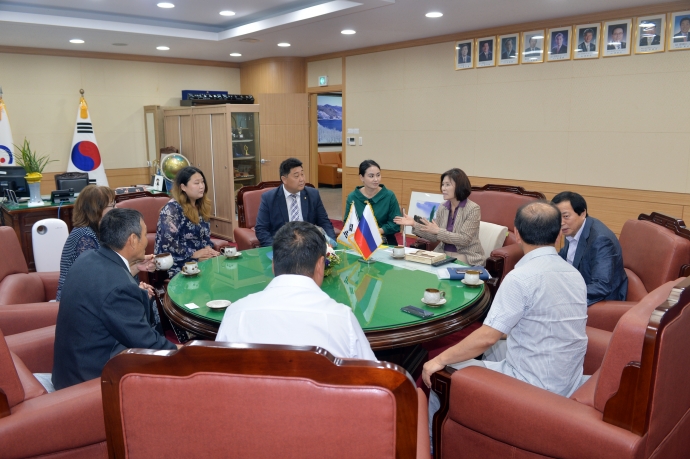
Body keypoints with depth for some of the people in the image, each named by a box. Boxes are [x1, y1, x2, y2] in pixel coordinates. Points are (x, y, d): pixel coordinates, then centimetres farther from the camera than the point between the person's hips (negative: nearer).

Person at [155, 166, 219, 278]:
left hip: (199, 258, 8)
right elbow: (168, 243, -20)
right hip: (177, 264, -7)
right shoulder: (172, 209, -11)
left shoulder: (202, 206, 11)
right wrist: (194, 253, -16)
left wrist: (208, 249, -4)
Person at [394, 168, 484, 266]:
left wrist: (438, 231, -23)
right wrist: (414, 225, -6)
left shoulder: (473, 209, -10)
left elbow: (464, 239, -17)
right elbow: (434, 237, 6)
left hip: (466, 256, -5)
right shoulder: (442, 208, 6)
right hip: (443, 252, 6)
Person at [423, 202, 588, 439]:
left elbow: (486, 337, -24)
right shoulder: (574, 274, 2)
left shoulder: (521, 277, -23)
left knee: (440, 373, 6)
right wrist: (506, 330, 23)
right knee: (492, 348, 27)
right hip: (566, 382, 8)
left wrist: (439, 360, -13)